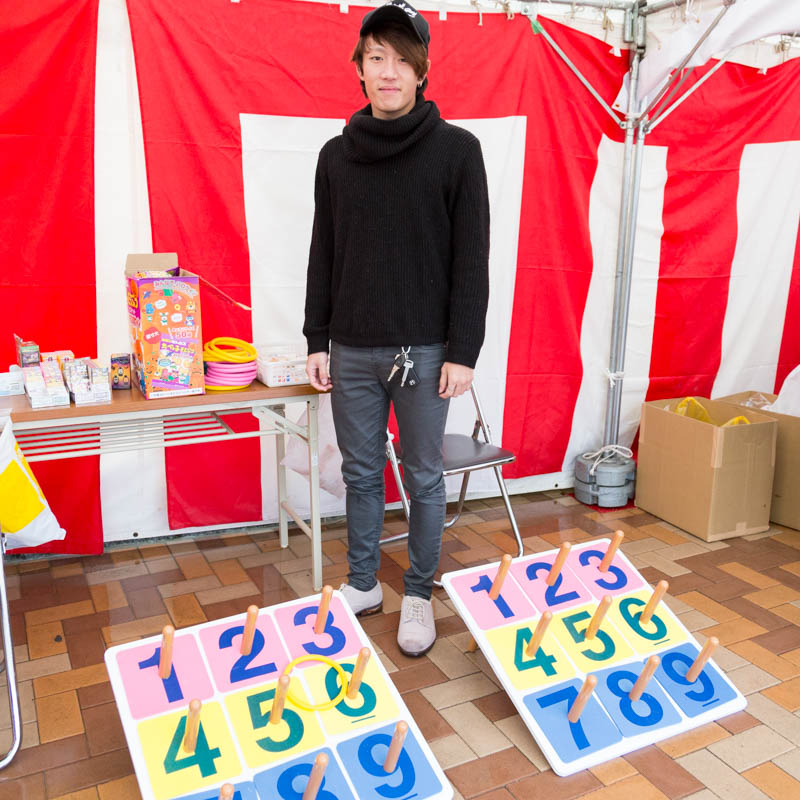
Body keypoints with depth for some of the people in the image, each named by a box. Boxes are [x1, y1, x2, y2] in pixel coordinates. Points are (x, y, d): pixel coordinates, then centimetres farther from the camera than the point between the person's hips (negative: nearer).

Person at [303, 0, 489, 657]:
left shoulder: (457, 149, -2)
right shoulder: (336, 155, 8)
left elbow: (472, 259, -4)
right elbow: (323, 255, 11)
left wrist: (462, 351, -8)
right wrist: (318, 341, 7)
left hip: (425, 350, -3)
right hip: (351, 351, 3)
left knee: (424, 478, 7)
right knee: (361, 474, 13)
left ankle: (419, 596, 24)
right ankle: (363, 584, 30)